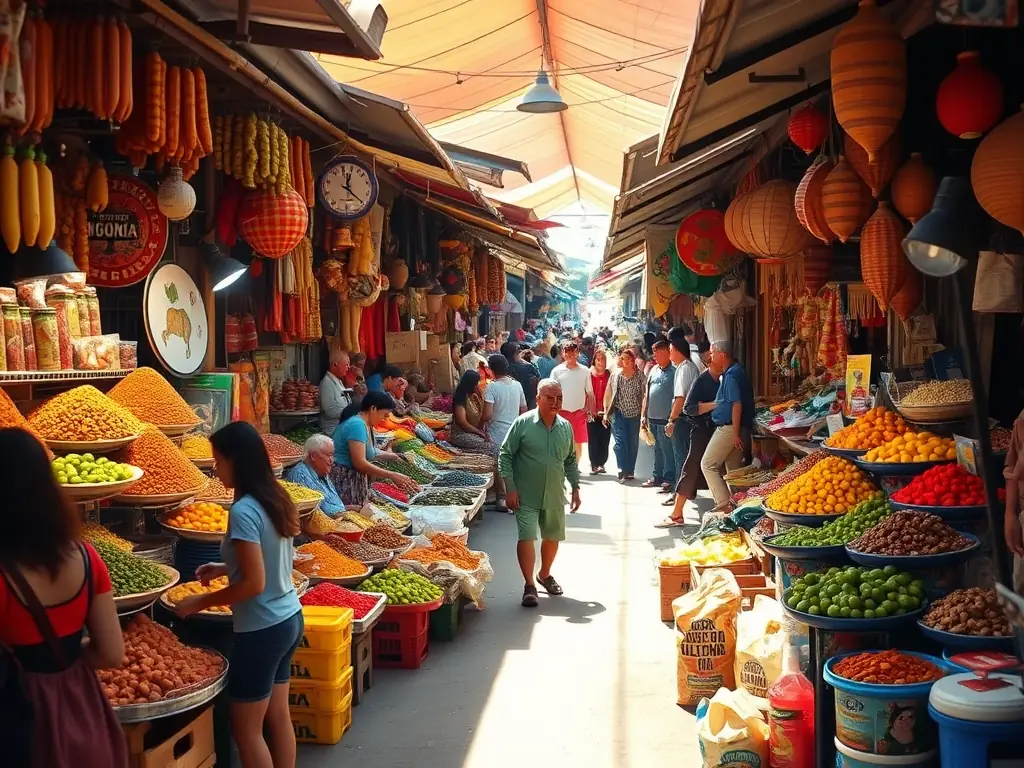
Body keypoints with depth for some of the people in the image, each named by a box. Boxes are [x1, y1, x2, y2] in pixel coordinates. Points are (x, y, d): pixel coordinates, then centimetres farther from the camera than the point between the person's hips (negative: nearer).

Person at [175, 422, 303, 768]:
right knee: (278, 717, 17)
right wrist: (226, 568, 18)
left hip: (262, 629, -8)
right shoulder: (277, 499, 4)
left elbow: (254, 584, -23)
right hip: (289, 619, 8)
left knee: (247, 729, 6)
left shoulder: (243, 511, -21)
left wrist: (201, 602, -12)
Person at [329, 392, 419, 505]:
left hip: (356, 479, 10)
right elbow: (360, 463, -25)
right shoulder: (357, 424, -19)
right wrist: (392, 476, -22)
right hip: (345, 481, -10)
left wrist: (394, 456, 20)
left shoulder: (366, 424, 10)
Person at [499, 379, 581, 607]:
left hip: (555, 495, 5)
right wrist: (510, 489, -11)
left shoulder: (565, 427, 4)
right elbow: (505, 455, -7)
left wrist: (575, 488, 12)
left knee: (552, 537, 15)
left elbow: (570, 460, 16)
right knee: (527, 537, -10)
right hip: (526, 495, -5)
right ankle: (529, 585, 1)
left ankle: (544, 575, 39)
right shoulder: (523, 423, -11)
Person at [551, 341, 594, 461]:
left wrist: (591, 410, 1)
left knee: (578, 443, 6)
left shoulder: (585, 371, 1)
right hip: (562, 412, -1)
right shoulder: (557, 371, -2)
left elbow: (590, 393, 6)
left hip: (579, 412, 1)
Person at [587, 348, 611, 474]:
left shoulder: (609, 375, 2)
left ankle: (601, 463, 14)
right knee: (593, 439, 0)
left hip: (605, 412, 1)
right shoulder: (589, 374, 1)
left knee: (604, 439, 3)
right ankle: (594, 464, 6)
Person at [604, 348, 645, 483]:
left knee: (633, 444, 8)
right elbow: (608, 394, 6)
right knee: (620, 442, -9)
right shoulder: (615, 375, 2)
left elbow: (643, 395, 0)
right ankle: (622, 472, -11)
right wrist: (606, 413, 4)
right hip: (619, 414, -1)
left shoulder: (640, 375, 1)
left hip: (634, 414, 1)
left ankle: (630, 472, 18)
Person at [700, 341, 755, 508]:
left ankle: (723, 503, -8)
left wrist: (735, 434, -23)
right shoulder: (737, 371, 16)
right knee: (733, 468, 13)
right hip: (735, 429, 10)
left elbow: (737, 405, -22)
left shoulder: (731, 375, -15)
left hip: (728, 428, -10)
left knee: (707, 464, -5)